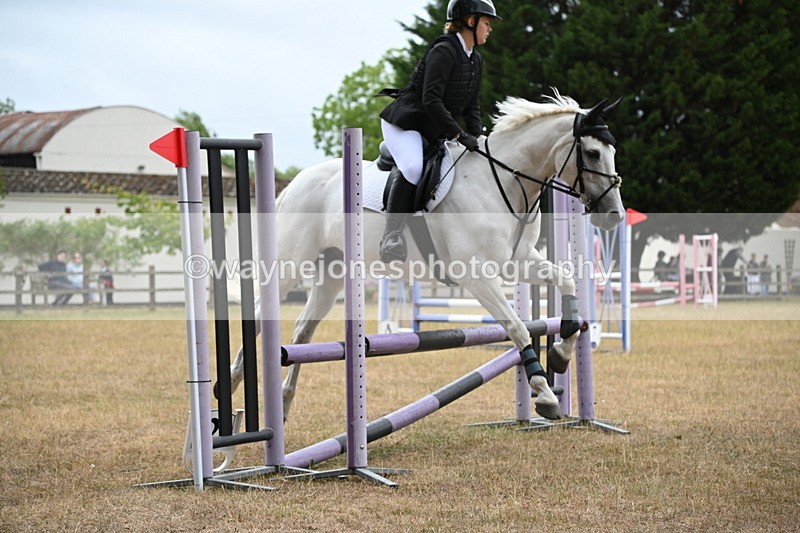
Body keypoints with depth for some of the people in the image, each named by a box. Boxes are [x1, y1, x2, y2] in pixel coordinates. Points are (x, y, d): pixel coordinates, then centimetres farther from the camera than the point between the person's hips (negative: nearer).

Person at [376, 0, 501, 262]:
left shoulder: (476, 61, 12)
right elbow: (431, 100, -25)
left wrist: (476, 139, -3)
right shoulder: (443, 51, -17)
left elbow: (471, 107, 14)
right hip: (405, 122, -10)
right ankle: (391, 235, -33)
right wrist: (459, 135, -27)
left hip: (436, 131, 10)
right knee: (413, 167, -34)